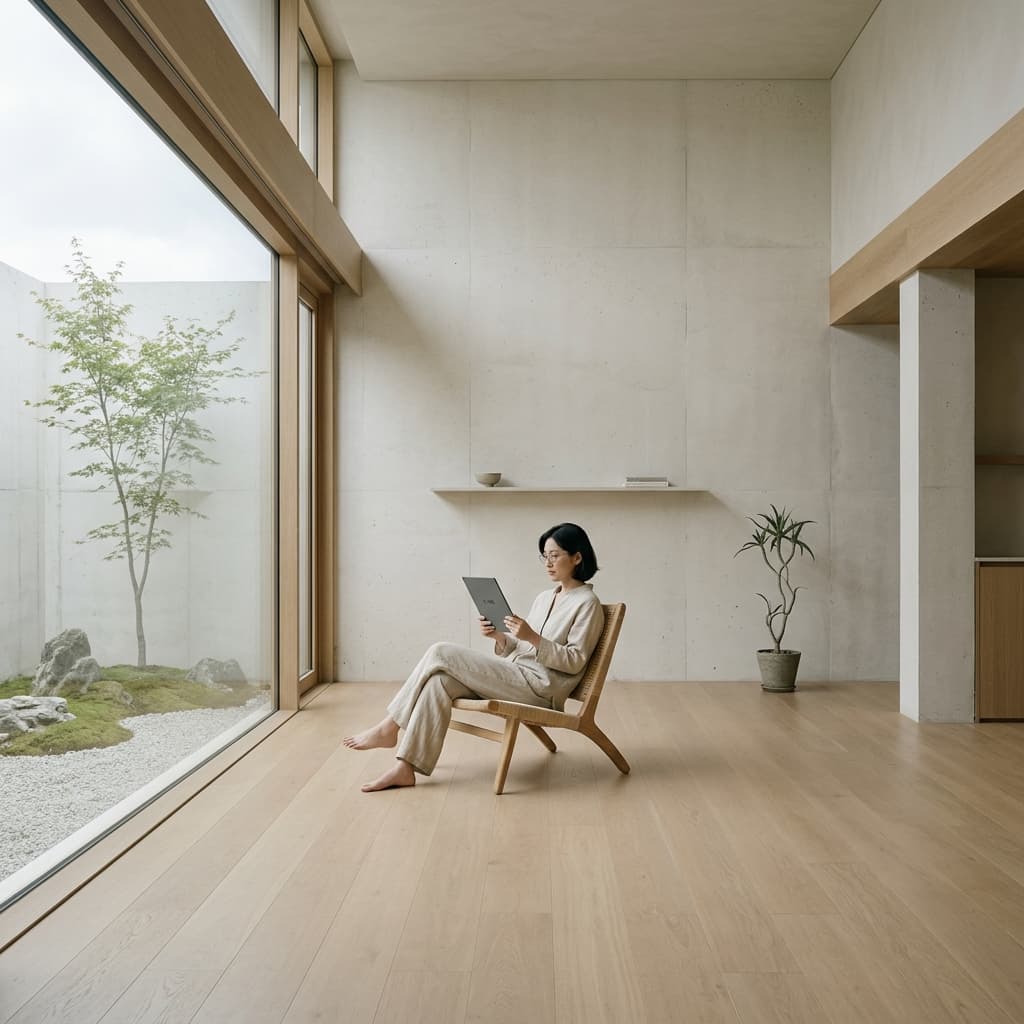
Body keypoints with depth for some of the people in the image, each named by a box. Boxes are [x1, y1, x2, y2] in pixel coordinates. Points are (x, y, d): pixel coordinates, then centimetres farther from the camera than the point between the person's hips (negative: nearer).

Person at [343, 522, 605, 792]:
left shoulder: (587, 603, -5)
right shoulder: (544, 597, 19)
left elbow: (575, 662, -11)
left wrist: (532, 637, -22)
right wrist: (499, 637, -3)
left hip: (540, 686, -8)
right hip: (516, 676, 8)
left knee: (441, 654, -16)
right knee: (440, 681, -19)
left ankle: (389, 727, -4)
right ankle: (406, 767, -20)